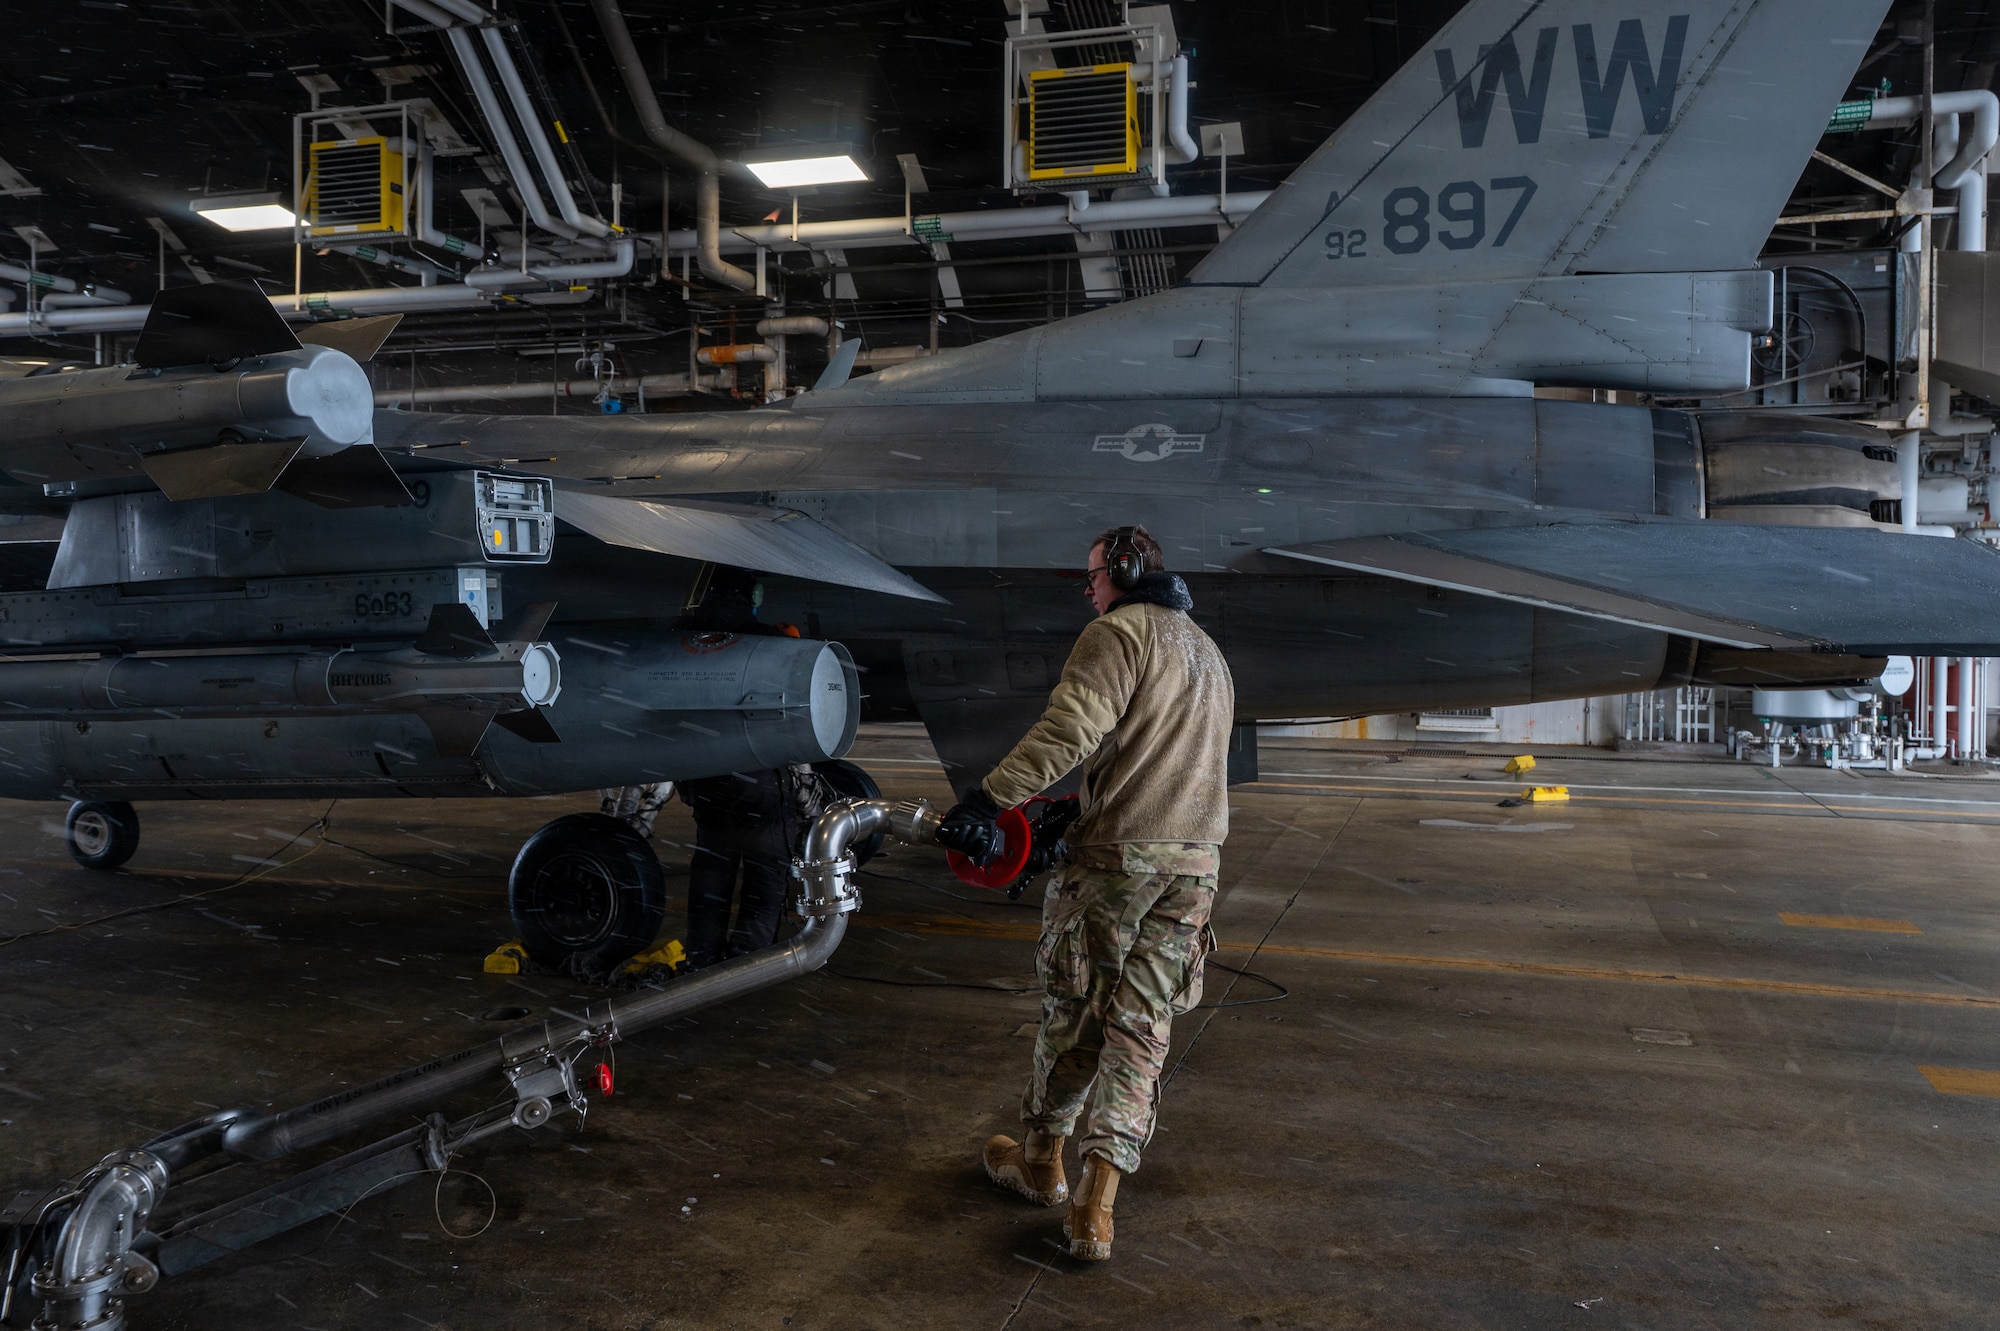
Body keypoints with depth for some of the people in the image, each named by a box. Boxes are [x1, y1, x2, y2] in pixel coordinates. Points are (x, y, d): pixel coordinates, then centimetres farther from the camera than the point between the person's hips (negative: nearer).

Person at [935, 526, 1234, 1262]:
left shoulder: (1121, 632, -7)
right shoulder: (1209, 654, 22)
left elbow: (1069, 729, -22)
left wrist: (989, 796, -26)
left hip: (1118, 855, -7)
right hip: (1196, 863, 7)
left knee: (1073, 1008, 9)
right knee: (1139, 1025, 4)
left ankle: (1041, 1158, 25)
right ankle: (1095, 1203, 0)